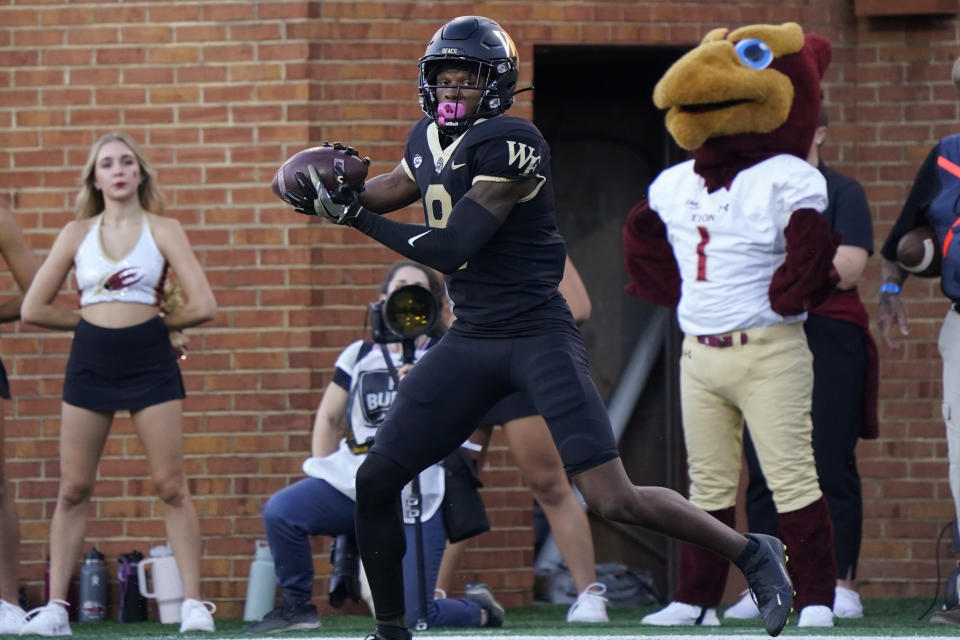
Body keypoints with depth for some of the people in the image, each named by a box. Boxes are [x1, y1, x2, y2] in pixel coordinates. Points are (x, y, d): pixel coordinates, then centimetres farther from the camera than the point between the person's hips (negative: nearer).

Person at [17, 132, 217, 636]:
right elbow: (33, 309, 5)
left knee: (171, 487, -3)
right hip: (90, 364, 2)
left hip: (150, 365, -2)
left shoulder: (163, 231, 1)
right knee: (73, 490, 3)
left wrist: (155, 321, 4)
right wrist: (93, 320, 3)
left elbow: (202, 307, -6)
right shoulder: (77, 234, 7)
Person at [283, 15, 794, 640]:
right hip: (470, 341, 8)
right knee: (376, 480, 3)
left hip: (538, 335, -8)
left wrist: (358, 217, -16)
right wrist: (336, 195, 10)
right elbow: (398, 187, 31)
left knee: (614, 500, -13)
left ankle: (754, 554, 5)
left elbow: (452, 248, -22)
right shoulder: (429, 140, 8)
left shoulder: (510, 144, -18)